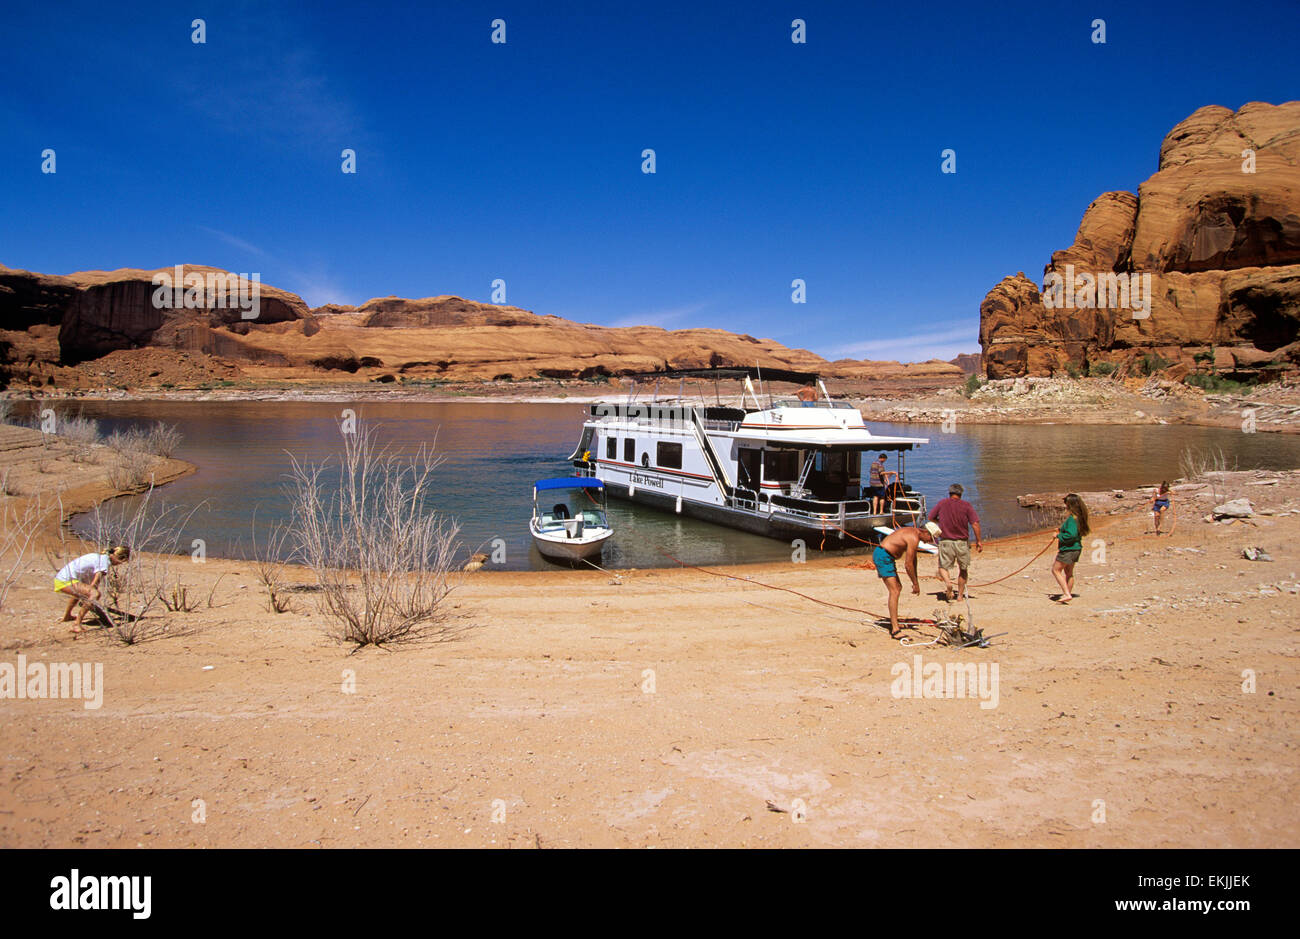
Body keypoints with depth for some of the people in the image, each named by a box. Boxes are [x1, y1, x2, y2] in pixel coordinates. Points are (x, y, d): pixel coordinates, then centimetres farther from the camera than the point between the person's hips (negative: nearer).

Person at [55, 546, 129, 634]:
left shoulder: (100, 557, 14)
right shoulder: (104, 562, -14)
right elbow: (94, 584, -20)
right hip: (66, 582, -11)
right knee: (95, 594, -27)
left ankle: (67, 616, 59)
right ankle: (77, 626, -24)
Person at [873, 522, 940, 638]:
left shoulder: (914, 533, 14)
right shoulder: (914, 538, -18)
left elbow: (913, 559, 22)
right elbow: (908, 565, -18)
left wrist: (915, 581, 24)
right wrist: (915, 583, -7)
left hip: (883, 555, 11)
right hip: (883, 556, -11)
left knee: (898, 587, 21)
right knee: (894, 592, -16)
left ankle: (893, 621, 32)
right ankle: (895, 630, -20)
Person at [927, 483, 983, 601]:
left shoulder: (941, 504, 0)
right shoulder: (966, 505, -3)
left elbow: (931, 518, 12)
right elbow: (975, 524, -8)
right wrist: (979, 541, -2)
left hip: (946, 541, 0)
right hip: (962, 542, 0)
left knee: (943, 566, 11)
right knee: (963, 569, 17)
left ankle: (947, 582, -19)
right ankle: (960, 595, 19)